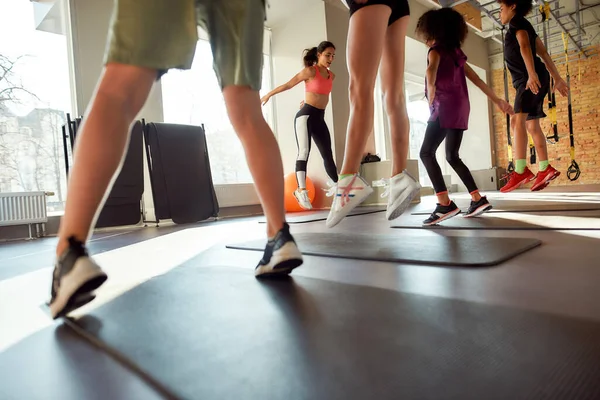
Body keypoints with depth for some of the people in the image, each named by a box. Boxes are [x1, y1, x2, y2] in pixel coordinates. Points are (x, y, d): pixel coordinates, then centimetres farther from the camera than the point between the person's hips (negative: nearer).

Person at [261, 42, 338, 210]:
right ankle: (302, 190, -28)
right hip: (306, 115, -6)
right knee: (304, 150, -21)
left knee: (328, 155, 8)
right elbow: (288, 85, -1)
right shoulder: (309, 71, -6)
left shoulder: (331, 76, 12)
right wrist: (268, 95, 5)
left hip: (320, 118, 6)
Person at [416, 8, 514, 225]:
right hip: (460, 108, 8)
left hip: (445, 107, -8)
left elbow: (431, 72, -24)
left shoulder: (436, 50, 0)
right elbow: (477, 80, 24)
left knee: (427, 153, -12)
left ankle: (445, 204, -23)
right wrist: (497, 100, 27)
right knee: (452, 156, 14)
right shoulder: (456, 53, 22)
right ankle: (478, 199, 13)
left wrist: (431, 99, -14)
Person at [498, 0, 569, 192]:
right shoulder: (525, 27, 28)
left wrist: (532, 73, -33)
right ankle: (545, 169, 16)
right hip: (528, 80, 10)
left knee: (518, 120, -24)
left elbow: (525, 46, -18)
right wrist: (557, 78, 26)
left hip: (530, 79, -10)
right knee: (532, 126, 12)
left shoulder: (517, 21, 0)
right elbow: (544, 53, 27)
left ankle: (521, 171, -36)